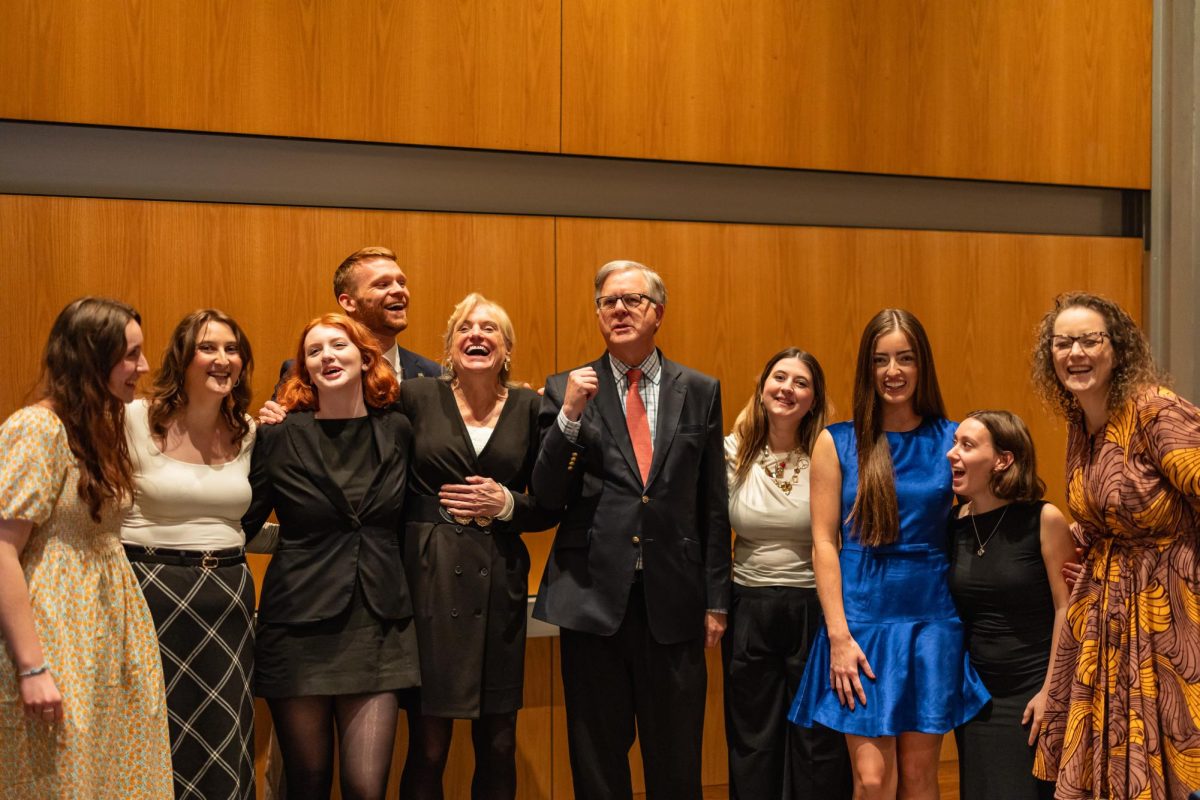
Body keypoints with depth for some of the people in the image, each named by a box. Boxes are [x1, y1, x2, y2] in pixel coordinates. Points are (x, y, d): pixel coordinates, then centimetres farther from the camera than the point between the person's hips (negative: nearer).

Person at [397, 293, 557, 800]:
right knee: (427, 748, 0)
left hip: (498, 585, 2)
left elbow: (548, 507, 8)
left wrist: (506, 504, -8)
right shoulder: (416, 396, 2)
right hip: (429, 581, -2)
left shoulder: (530, 407, 6)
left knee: (498, 747, 8)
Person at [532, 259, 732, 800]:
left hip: (673, 599, 1)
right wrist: (570, 415, -15)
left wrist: (716, 599, 6)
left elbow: (713, 505, 8)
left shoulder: (699, 391, 7)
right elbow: (545, 498, -3)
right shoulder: (566, 390, 4)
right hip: (593, 595, 0)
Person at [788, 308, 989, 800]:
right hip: (863, 618, -1)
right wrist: (839, 635, -9)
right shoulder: (836, 442, 2)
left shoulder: (952, 440, 5)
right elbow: (824, 543, -2)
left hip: (931, 619, 1)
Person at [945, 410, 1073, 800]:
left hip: (1033, 691, -4)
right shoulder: (954, 524, 1)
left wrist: (1051, 691, -12)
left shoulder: (1043, 520, -11)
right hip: (977, 695, 4)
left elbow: (1066, 608, -10)